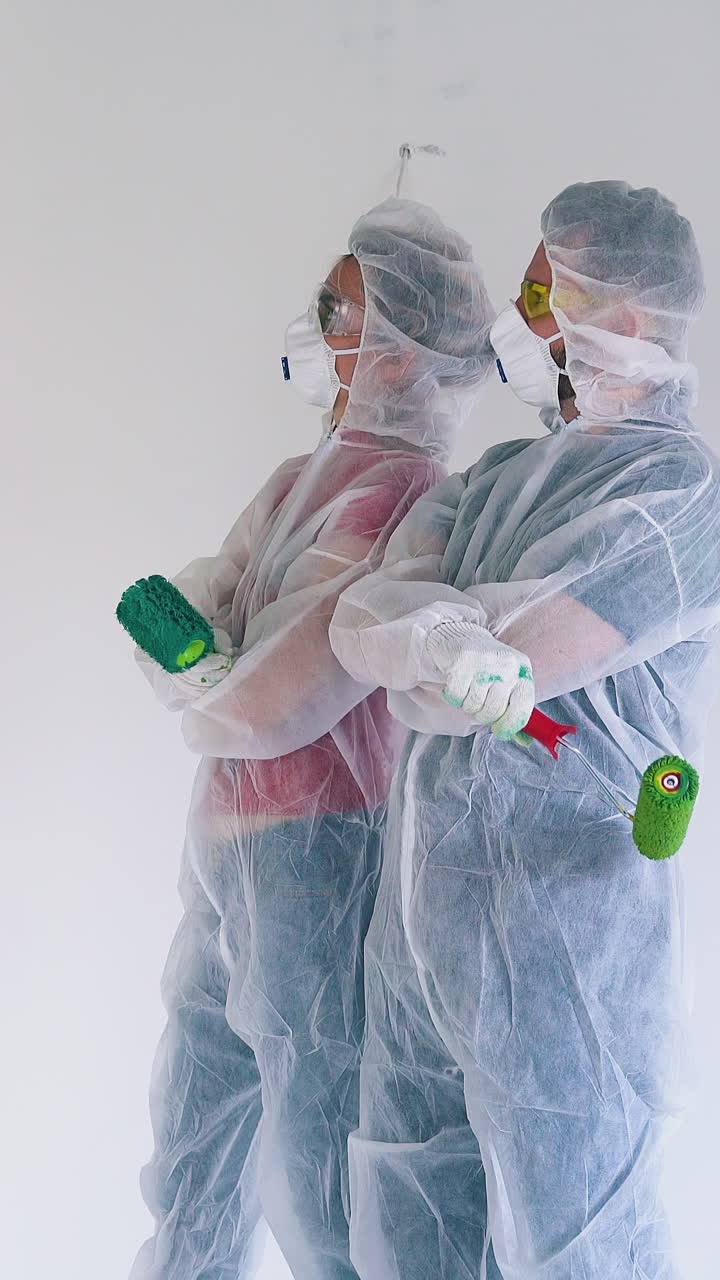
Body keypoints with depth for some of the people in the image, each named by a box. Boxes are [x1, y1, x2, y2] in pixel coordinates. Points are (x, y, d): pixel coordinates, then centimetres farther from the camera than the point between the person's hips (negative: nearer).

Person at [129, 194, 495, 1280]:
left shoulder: (400, 497, -19)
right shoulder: (299, 477, 11)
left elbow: (271, 706, -22)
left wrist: (197, 702, -2)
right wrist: (219, 682, -14)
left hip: (317, 861, -9)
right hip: (225, 850, 9)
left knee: (311, 1172, 6)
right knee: (191, 1152, 22)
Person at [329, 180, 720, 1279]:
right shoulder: (499, 473, 12)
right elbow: (359, 620, -4)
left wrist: (399, 630, -4)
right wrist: (440, 641, -24)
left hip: (560, 949, -8)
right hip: (416, 916, 8)